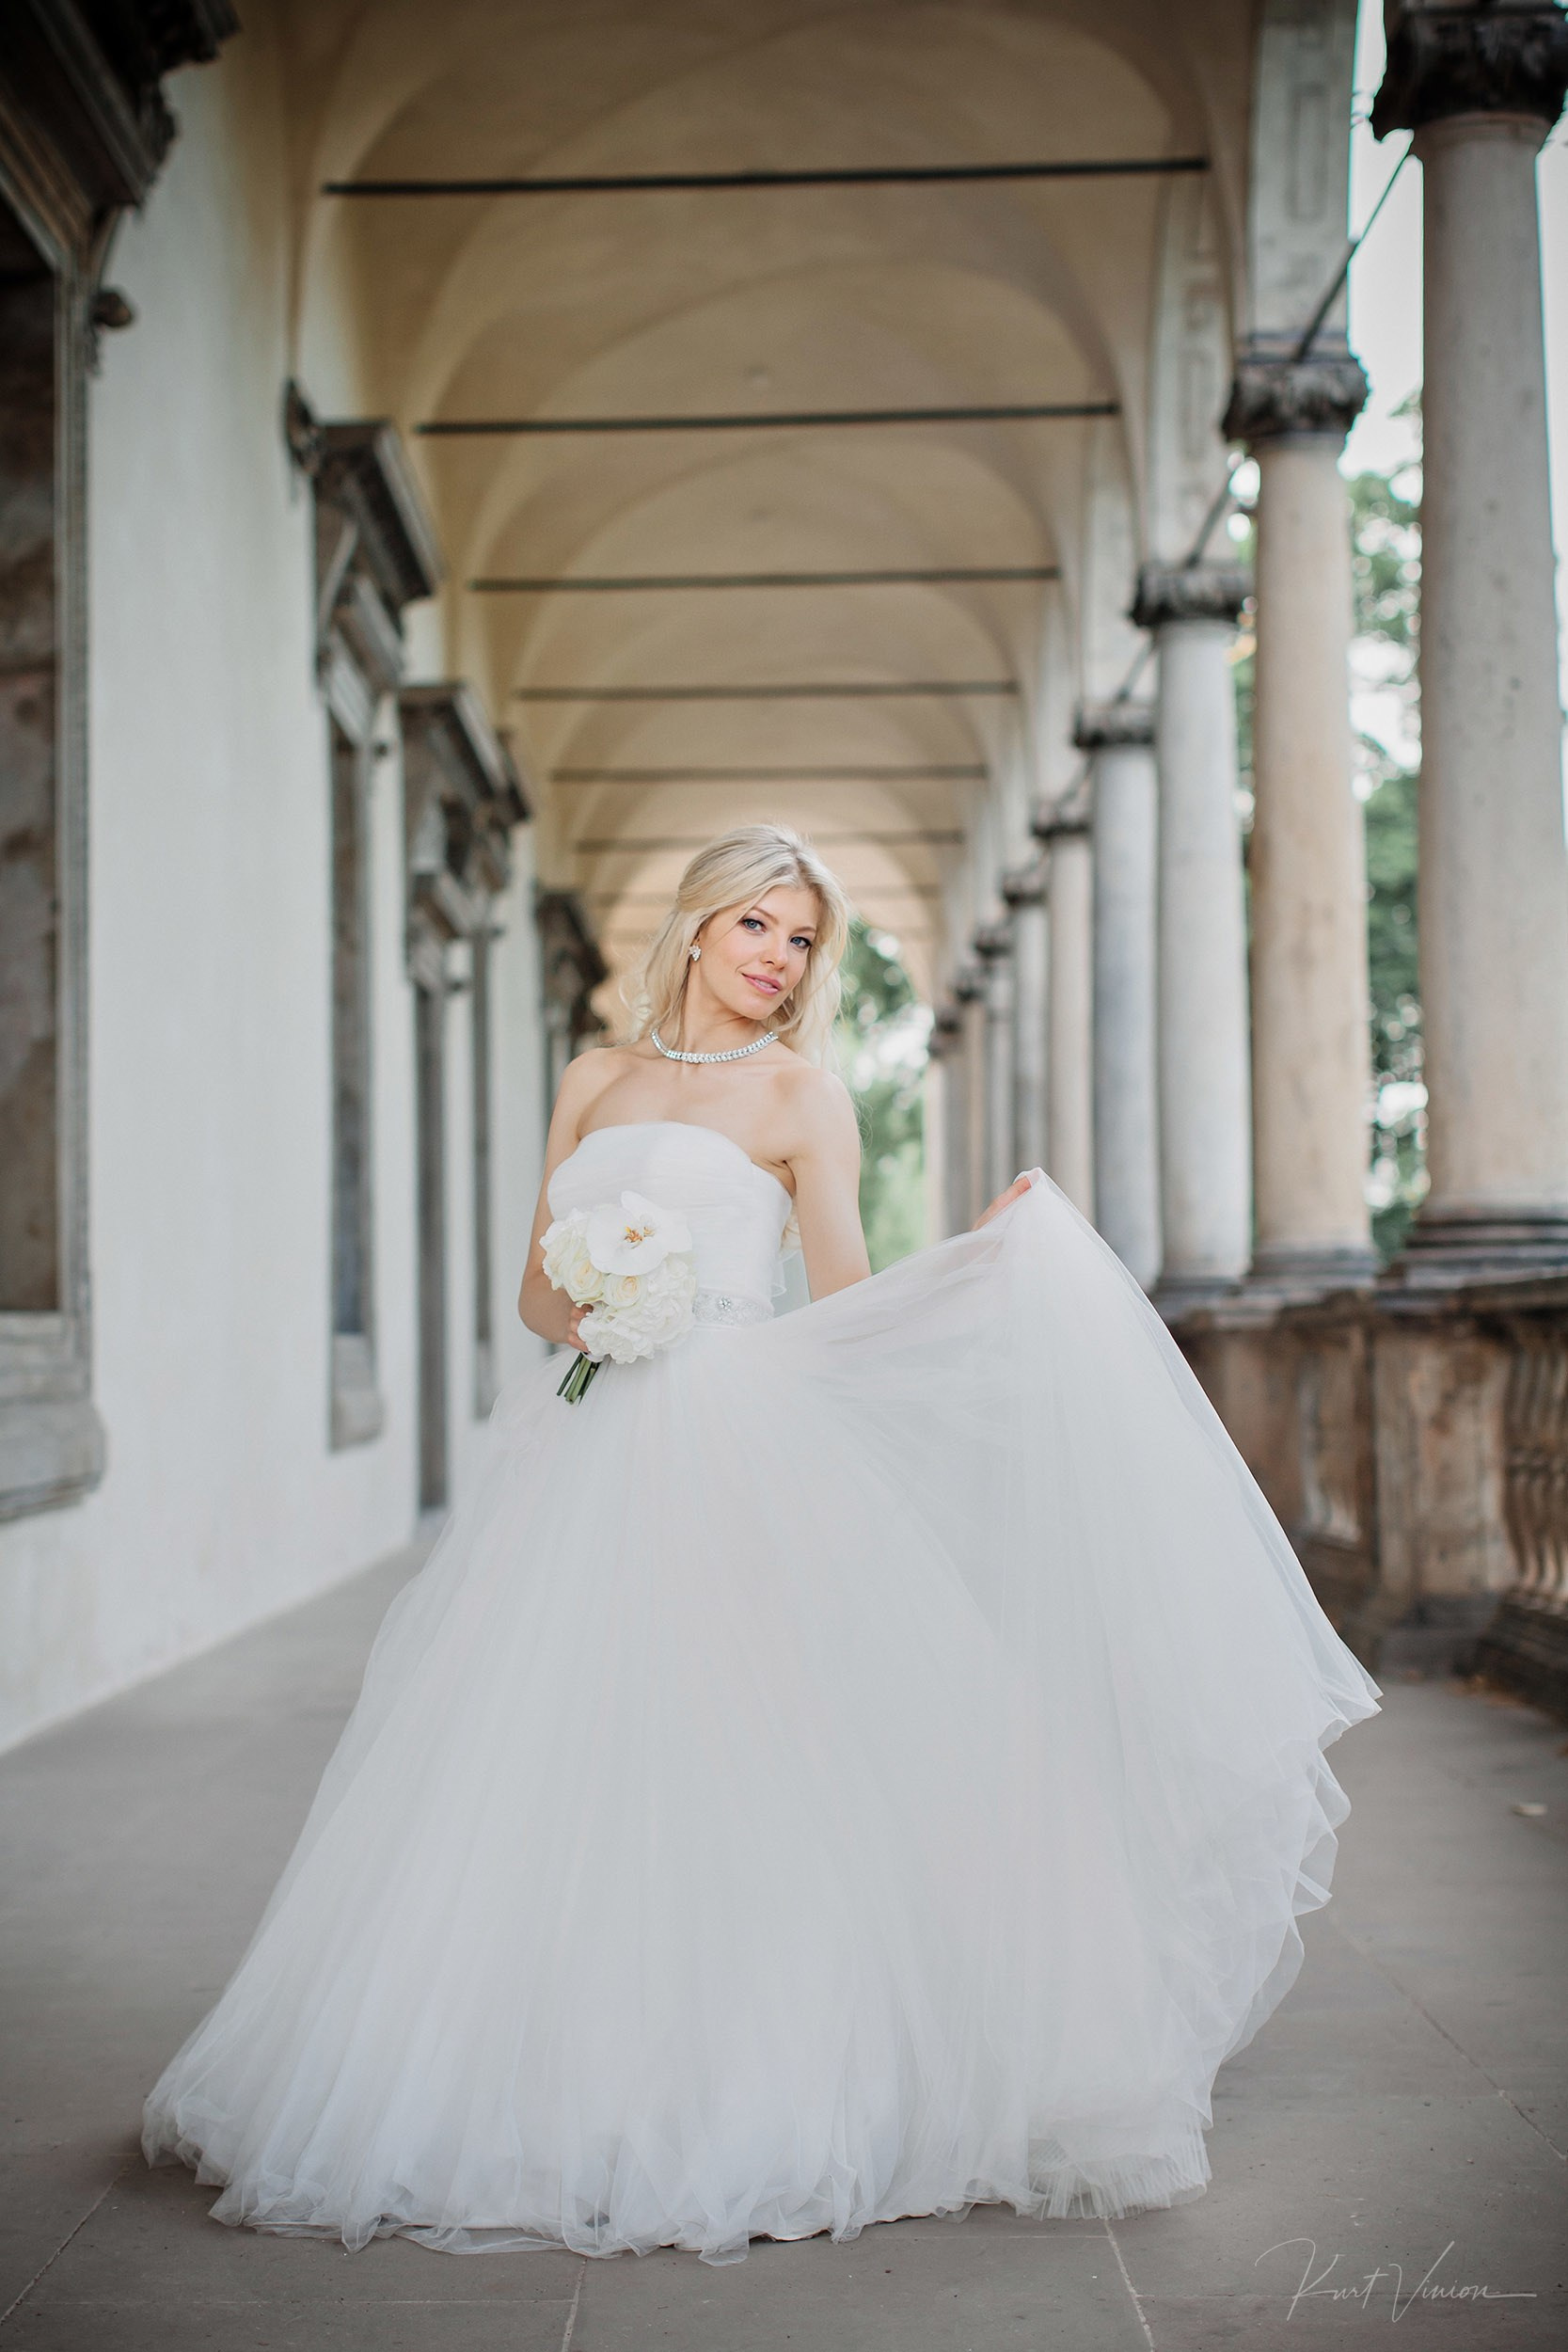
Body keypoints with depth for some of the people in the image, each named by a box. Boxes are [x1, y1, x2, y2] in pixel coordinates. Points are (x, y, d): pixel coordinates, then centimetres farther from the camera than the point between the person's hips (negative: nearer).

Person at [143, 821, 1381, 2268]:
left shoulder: (800, 1096, 6)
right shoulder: (596, 1080, 18)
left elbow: (849, 1309, 1)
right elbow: (535, 1283, 16)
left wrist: (987, 1250, -12)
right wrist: (573, 1313, -6)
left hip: (721, 1466, -4)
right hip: (577, 1466, 4)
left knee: (705, 1775, -9)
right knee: (540, 1775, 1)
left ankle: (740, 2105, 2)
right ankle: (544, 2085, 14)